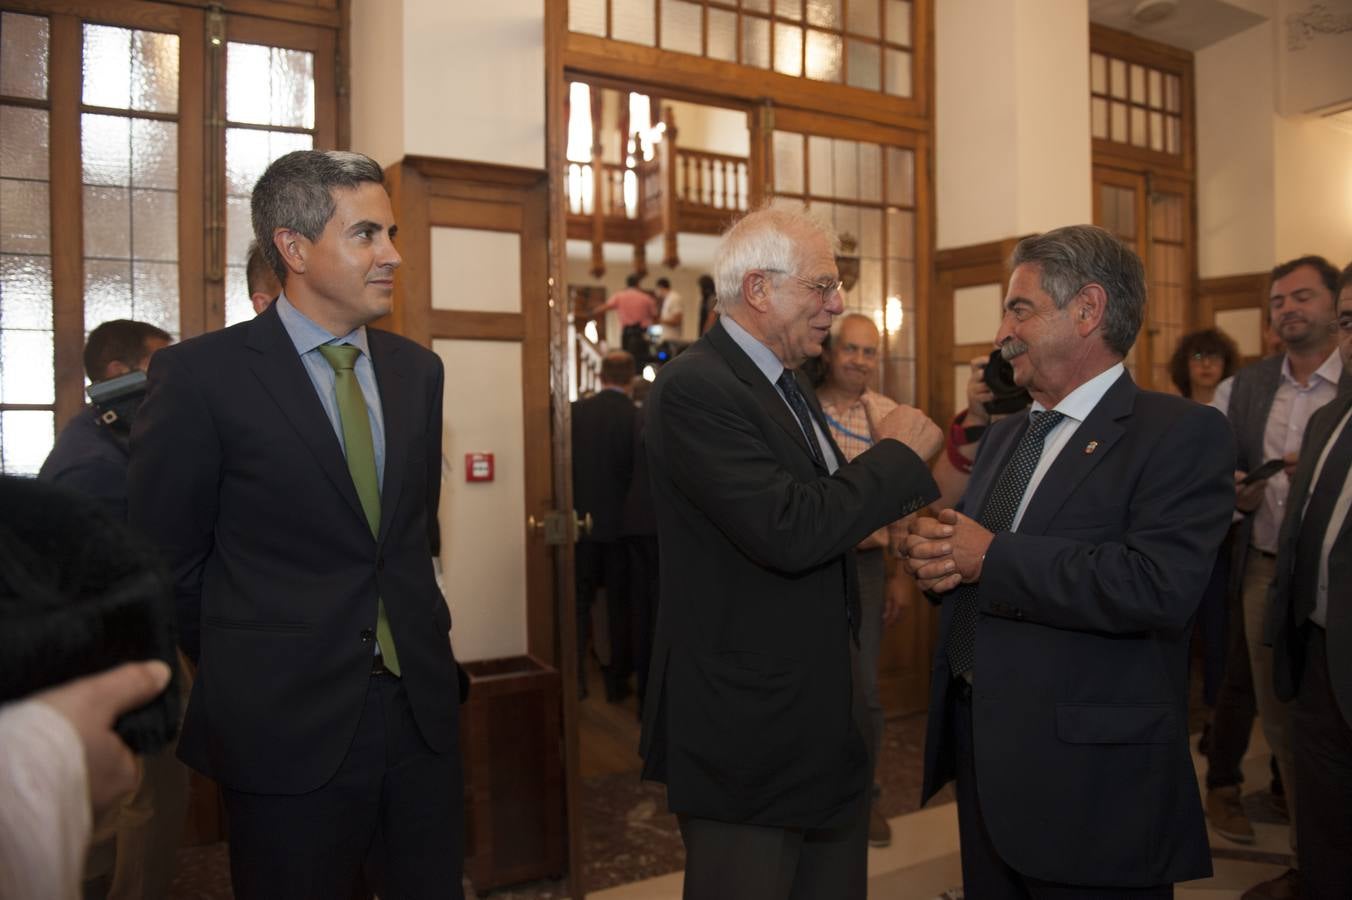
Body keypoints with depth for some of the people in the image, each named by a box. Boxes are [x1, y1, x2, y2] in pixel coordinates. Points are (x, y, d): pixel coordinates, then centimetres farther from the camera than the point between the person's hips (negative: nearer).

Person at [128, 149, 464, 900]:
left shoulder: (417, 370, 6)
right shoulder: (201, 374, -9)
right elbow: (164, 559, -4)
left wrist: (418, 637, 11)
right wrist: (243, 675, 3)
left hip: (422, 712, 5)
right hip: (285, 727, -4)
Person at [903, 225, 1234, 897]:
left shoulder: (1183, 433, -11)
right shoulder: (1003, 437, 13)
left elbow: (1160, 586, -26)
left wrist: (991, 558, -20)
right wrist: (932, 554, -9)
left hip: (1094, 783, -6)